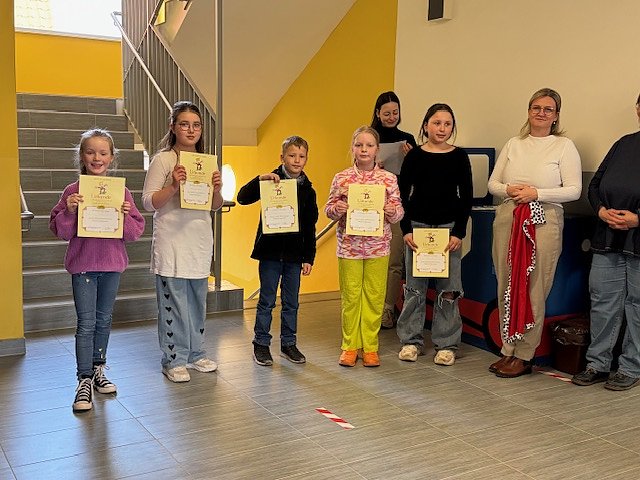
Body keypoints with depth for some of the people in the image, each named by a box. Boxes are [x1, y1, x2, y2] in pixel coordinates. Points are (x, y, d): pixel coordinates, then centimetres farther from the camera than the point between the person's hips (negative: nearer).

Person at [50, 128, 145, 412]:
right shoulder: (73, 192, -5)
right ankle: (84, 381, 7)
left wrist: (126, 215, -19)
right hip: (83, 264, -2)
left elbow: (135, 232, -1)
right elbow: (60, 231, -3)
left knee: (104, 320, 15)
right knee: (86, 323, -1)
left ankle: (98, 370, 31)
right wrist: (69, 211, -20)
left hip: (112, 263, 2)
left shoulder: (121, 192, -1)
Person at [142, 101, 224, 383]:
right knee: (174, 302, -1)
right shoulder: (163, 160, -6)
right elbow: (148, 202, -9)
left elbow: (216, 206, 14)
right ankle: (173, 360, 11)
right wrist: (174, 186, -23)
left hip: (200, 241, 6)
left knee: (197, 301, 14)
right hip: (172, 242, -5)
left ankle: (195, 353, 28)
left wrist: (217, 189, -7)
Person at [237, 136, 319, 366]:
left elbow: (310, 227, 7)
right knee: (266, 301, 6)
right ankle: (261, 343, 17)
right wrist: (260, 180, -28)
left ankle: (288, 343, 24)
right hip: (270, 251, -3)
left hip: (294, 254, 3)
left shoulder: (307, 189, 5)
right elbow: (243, 198, -14)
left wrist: (309, 257, 4)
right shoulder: (271, 181, -4)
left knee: (291, 302, 12)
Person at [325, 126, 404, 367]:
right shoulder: (341, 178, 1)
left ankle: (370, 347, 19)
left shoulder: (389, 179, 1)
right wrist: (336, 209, -16)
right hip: (349, 246, 0)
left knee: (374, 298, 7)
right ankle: (349, 346, 19)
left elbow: (398, 211, 4)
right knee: (350, 297, 6)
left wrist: (392, 211, -18)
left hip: (378, 247, 1)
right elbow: (329, 209, 5)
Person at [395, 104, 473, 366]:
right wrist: (406, 230, -6)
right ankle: (411, 340, 18)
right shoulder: (414, 156, 1)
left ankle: (446, 344, 14)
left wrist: (459, 232, -6)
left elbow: (467, 197, 2)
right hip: (417, 226, 0)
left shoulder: (459, 157, 2)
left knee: (448, 289, 3)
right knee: (415, 286, 7)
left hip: (449, 227, 0)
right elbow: (402, 194, 2)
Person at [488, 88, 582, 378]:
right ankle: (509, 350, 17)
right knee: (506, 288, 6)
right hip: (507, 220, 4)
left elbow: (574, 190, -5)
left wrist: (537, 193, -15)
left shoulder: (564, 146, 2)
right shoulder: (514, 144, 14)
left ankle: (524, 356, 8)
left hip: (543, 222, -4)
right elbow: (492, 183, 13)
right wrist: (509, 190, -8)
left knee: (533, 291, -2)